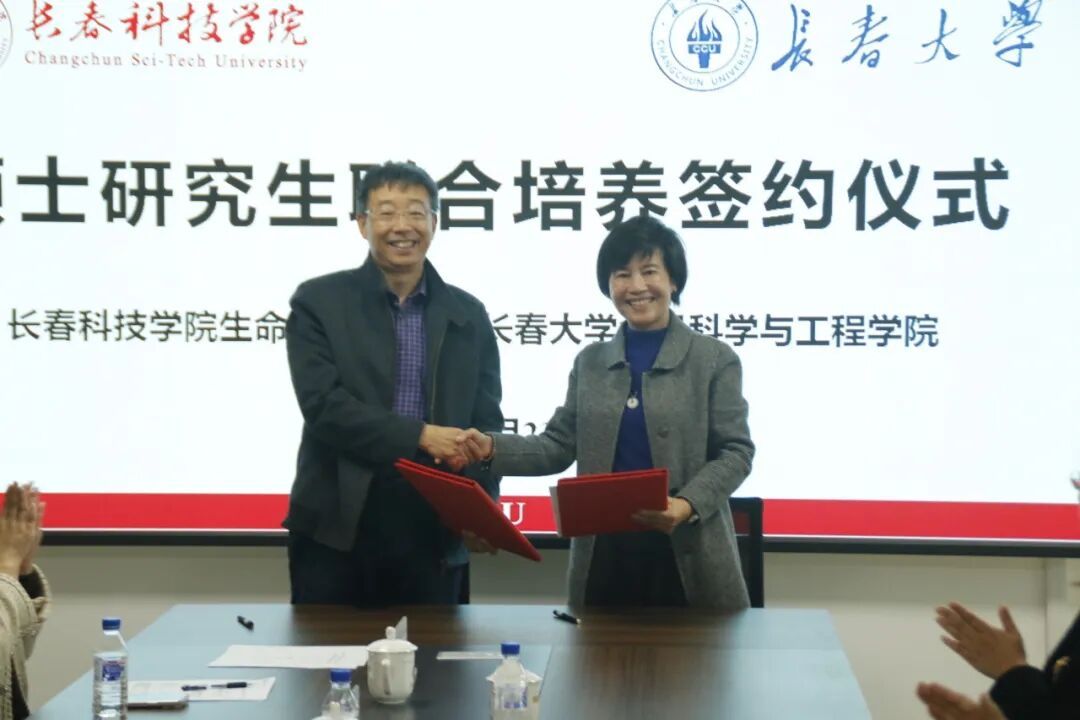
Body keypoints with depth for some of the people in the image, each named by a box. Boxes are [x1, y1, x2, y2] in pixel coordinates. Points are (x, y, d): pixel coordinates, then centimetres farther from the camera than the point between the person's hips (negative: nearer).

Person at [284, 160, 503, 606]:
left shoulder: (467, 315, 11)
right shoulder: (319, 302, 1)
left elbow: (486, 423, 8)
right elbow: (323, 404, -10)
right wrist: (420, 435, -18)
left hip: (434, 531, 3)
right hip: (338, 529, -2)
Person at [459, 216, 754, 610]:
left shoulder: (715, 359, 1)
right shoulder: (590, 362, 13)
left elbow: (736, 452, -3)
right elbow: (559, 446, 10)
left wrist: (688, 504, -19)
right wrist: (492, 448, -7)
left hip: (688, 556, -3)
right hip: (603, 554, 3)